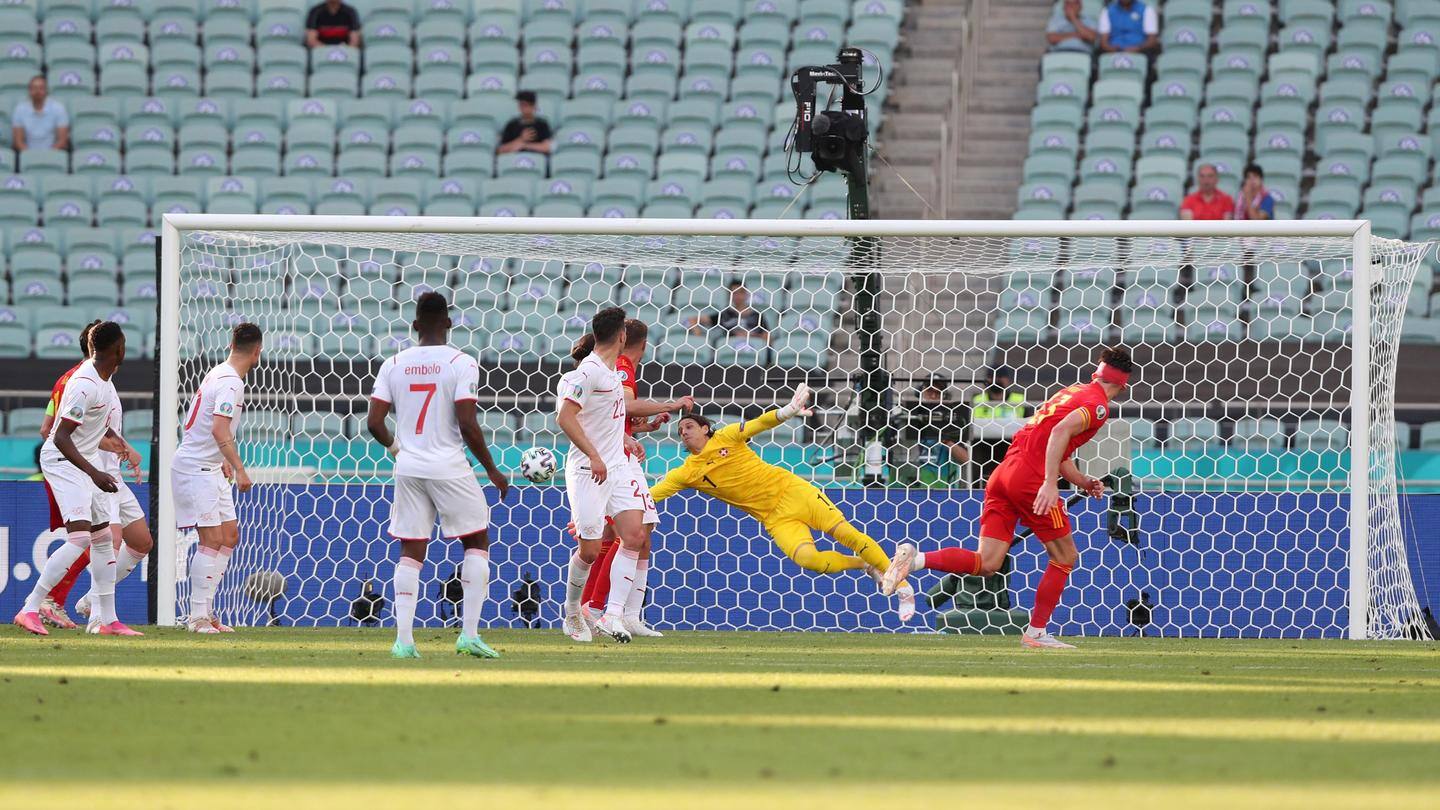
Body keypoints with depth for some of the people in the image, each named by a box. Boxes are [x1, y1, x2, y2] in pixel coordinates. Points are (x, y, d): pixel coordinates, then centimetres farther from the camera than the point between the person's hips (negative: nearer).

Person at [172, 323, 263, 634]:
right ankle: (198, 617, -10)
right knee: (212, 539, -12)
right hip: (195, 468, -10)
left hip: (210, 469, 10)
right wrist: (239, 470, -32)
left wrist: (223, 460, 38)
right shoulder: (230, 383, -18)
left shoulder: (218, 374, 13)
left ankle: (205, 610, 12)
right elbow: (220, 431, -29)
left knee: (230, 535, 10)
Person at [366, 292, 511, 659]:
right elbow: (467, 425, -14)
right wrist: (492, 470, -2)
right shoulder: (461, 363, -8)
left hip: (408, 468, 3)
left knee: (411, 551, 8)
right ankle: (469, 634, 2)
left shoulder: (393, 365, 4)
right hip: (450, 469, -3)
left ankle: (403, 639, -1)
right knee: (476, 541, 11)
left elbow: (374, 422, 2)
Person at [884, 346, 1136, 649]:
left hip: (1003, 474, 8)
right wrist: (1050, 483, -26)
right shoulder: (1098, 405, -3)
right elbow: (1061, 431, -22)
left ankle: (915, 559, -14)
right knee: (1065, 557, 9)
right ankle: (1036, 632, 11)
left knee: (986, 564, 2)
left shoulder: (1073, 392, 26)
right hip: (1030, 477, -8)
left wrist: (1083, 482, 21)